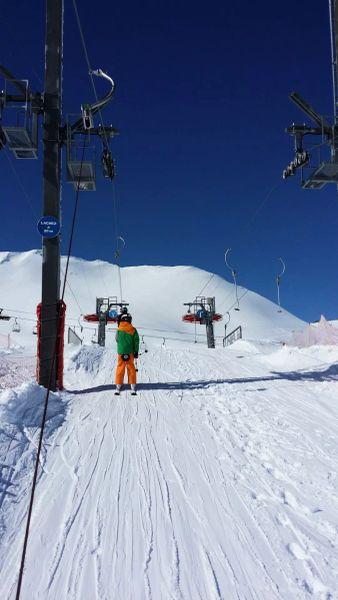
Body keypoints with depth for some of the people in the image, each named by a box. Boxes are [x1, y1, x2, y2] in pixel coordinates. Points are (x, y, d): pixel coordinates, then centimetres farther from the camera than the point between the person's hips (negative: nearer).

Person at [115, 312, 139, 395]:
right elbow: (136, 341, -2)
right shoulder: (133, 330, -4)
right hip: (130, 353, 0)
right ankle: (133, 387, 8)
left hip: (121, 353, 0)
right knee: (131, 368, 9)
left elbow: (117, 339, 10)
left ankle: (118, 386, 9)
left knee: (120, 368, 9)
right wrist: (136, 352, 6)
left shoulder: (119, 330, -4)